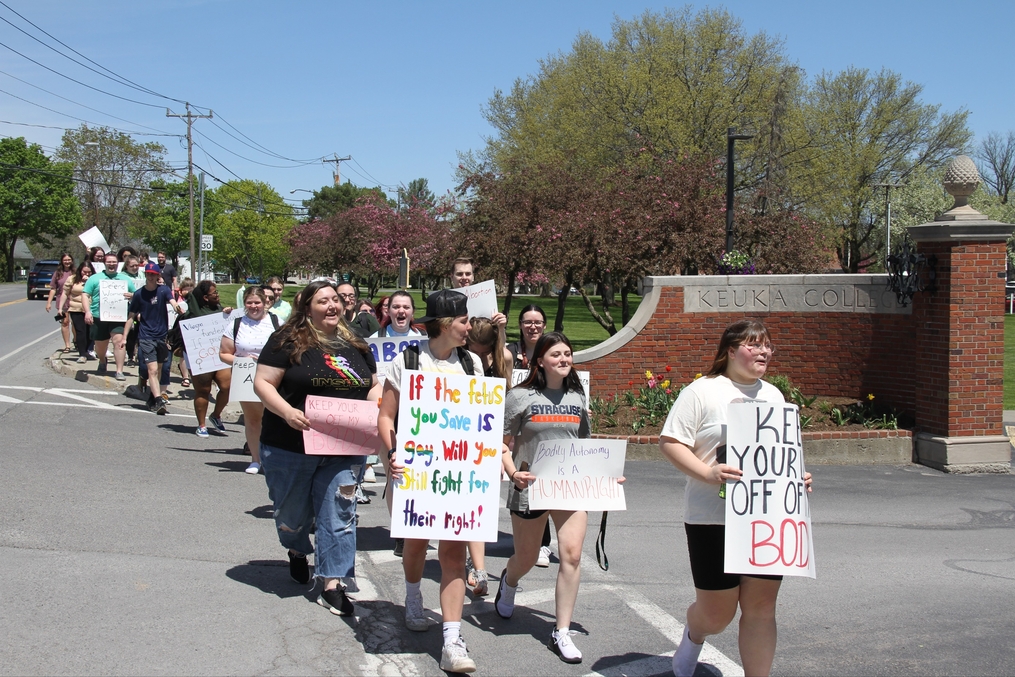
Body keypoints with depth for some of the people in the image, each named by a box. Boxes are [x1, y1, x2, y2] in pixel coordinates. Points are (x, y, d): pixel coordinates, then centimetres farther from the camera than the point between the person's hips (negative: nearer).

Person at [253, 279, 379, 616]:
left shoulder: (356, 346, 10)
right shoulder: (287, 341, -6)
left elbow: (374, 386, 18)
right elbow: (262, 383, -9)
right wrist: (287, 412, -25)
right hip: (290, 448, -3)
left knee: (339, 516, -2)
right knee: (293, 513, 13)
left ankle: (332, 586, 4)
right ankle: (297, 552, 45)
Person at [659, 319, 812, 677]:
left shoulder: (773, 395, 14)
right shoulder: (702, 391, -6)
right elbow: (669, 442, -10)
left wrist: (798, 476, 1)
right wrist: (706, 473, -24)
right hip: (714, 519, -5)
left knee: (761, 607, 4)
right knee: (716, 613, 4)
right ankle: (694, 635, 39)